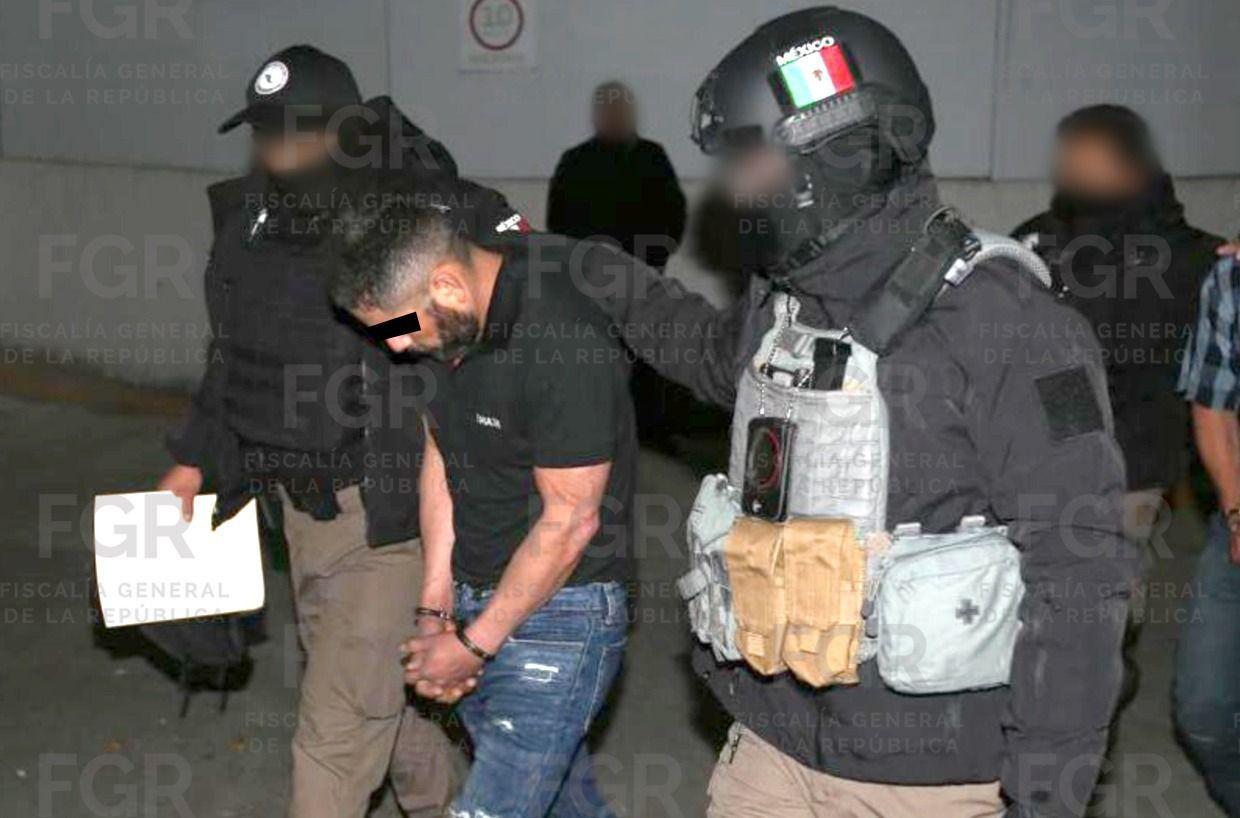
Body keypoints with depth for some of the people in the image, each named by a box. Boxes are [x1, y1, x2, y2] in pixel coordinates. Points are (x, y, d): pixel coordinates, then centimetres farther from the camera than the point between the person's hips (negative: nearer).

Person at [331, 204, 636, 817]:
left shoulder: (563, 346, -25)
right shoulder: (445, 326, 2)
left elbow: (569, 521, -21)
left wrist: (474, 644, -13)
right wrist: (436, 608, 6)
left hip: (559, 610, -8)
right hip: (476, 602, 8)